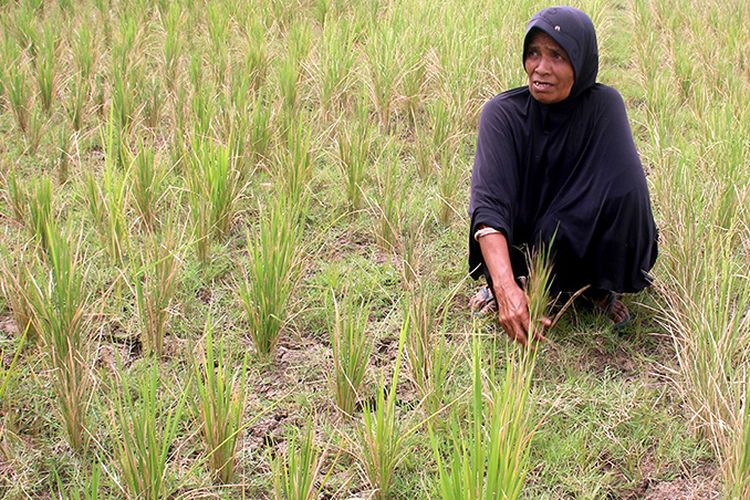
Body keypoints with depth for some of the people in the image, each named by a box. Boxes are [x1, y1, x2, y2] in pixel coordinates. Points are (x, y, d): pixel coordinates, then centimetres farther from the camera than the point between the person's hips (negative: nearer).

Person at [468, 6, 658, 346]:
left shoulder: (604, 106, -17)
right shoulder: (502, 112, -19)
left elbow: (622, 182, -26)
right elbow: (489, 200, -31)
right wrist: (505, 286, -47)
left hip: (581, 240, 1)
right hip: (520, 246, 0)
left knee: (625, 189, -28)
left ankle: (599, 287, -1)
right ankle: (503, 284, 6)